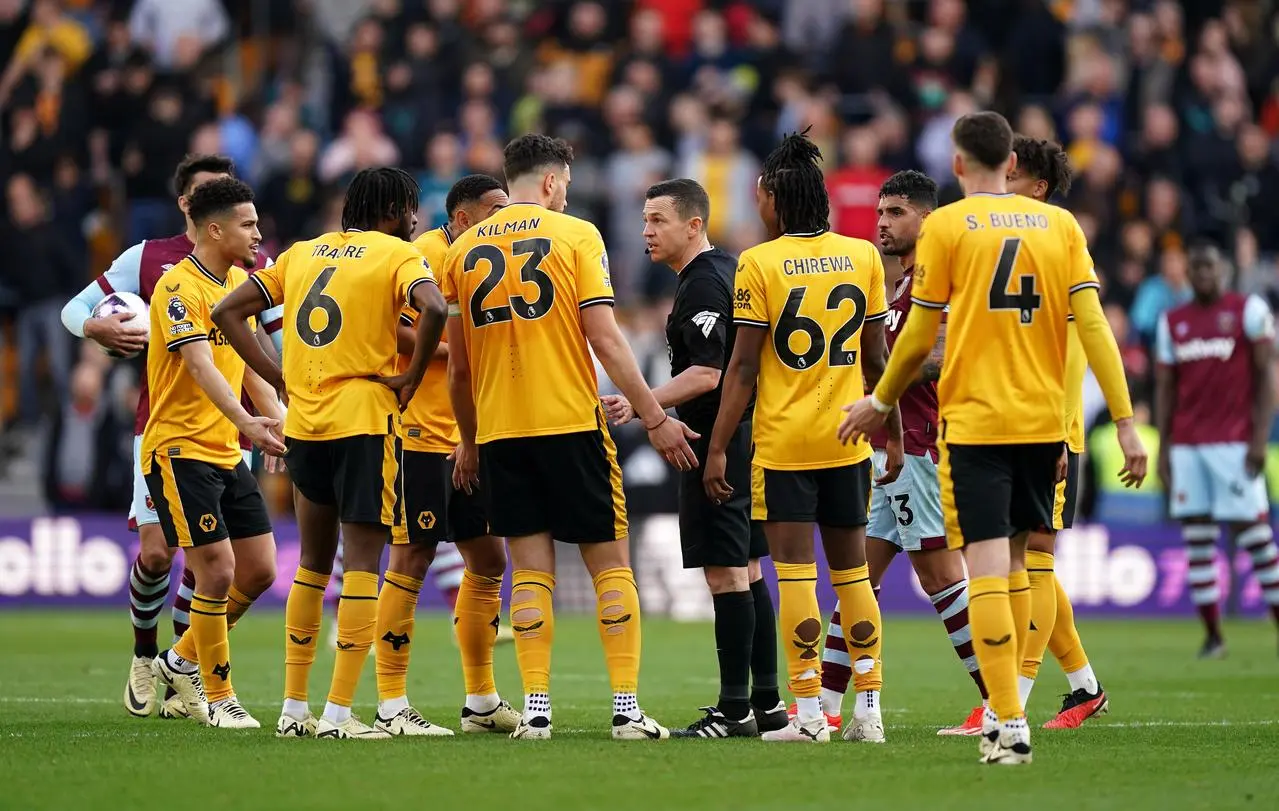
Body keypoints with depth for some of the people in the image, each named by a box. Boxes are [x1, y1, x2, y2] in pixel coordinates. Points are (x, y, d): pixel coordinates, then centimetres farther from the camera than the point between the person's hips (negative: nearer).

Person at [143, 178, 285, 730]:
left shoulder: (241, 284, 12)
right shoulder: (180, 287, -15)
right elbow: (202, 367, -28)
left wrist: (278, 421, 5)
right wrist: (245, 421, -41)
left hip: (228, 454, 9)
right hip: (180, 451, -9)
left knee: (259, 570, 6)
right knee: (217, 573, -10)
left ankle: (181, 661, 25)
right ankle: (218, 698, 4)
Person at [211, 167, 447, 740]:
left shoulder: (301, 253, 15)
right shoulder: (397, 254, -2)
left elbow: (228, 311, 14)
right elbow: (433, 307, -23)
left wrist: (278, 377, 11)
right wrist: (412, 377, -11)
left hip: (303, 424, 6)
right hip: (364, 419, -6)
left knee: (314, 562, 17)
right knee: (362, 563, -3)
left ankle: (294, 708, 17)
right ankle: (338, 713, -10)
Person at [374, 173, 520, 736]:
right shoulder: (423, 256, -11)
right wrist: (448, 349, -20)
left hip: (466, 439, 9)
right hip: (420, 433, -9)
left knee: (488, 562, 10)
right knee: (411, 560, -7)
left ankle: (481, 701, 19)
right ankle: (391, 706, -3)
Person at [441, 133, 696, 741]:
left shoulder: (464, 250, 9)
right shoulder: (576, 236, -2)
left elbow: (457, 366, 11)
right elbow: (604, 338, -9)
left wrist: (468, 441, 23)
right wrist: (655, 418, -5)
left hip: (499, 431, 3)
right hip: (572, 422, -3)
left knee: (530, 570, 5)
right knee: (610, 562, 4)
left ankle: (535, 708, -2)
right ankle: (627, 707, 0)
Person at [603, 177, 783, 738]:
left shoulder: (702, 287, -15)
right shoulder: (729, 269, 16)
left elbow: (706, 376, -23)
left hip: (717, 440, -11)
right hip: (745, 435, 11)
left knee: (725, 573, -9)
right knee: (747, 570, 14)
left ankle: (735, 709, -9)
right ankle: (766, 701, 17)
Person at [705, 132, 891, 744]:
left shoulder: (760, 264, -8)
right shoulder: (863, 257, 3)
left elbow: (743, 367, -8)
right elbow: (876, 359, 7)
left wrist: (718, 448, -4)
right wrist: (893, 431, 18)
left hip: (781, 441, -4)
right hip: (847, 440, 4)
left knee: (794, 572, -2)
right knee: (852, 570, 11)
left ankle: (809, 711, -5)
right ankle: (869, 710, 9)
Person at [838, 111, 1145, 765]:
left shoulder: (946, 226, -3)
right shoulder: (1059, 224, 6)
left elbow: (918, 336, -1)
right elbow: (1093, 325, -1)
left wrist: (878, 403, 16)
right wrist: (1125, 423, -1)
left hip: (974, 422, -4)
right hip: (1043, 421, 4)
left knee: (986, 568, -7)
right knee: (1013, 560, 19)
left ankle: (1009, 724, -16)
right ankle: (1005, 708, 23)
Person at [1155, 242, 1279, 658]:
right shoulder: (1172, 322, 14)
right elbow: (1165, 388, 16)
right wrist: (1163, 447, 9)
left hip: (1234, 442, -5)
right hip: (1187, 444, 5)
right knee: (1196, 538, 2)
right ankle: (1212, 635, 5)